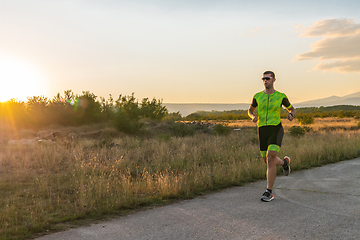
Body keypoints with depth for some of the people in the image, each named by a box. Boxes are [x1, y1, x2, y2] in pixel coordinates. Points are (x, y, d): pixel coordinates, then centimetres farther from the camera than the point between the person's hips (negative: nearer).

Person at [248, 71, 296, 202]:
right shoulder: (257, 96, 5)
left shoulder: (281, 96, 0)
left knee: (270, 159, -19)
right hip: (262, 130, 4)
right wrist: (253, 116, -5)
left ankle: (269, 192, -11)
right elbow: (250, 110, 20)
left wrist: (291, 115, -11)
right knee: (268, 161, 11)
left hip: (276, 129, -4)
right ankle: (284, 162, 47)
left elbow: (291, 109, 15)